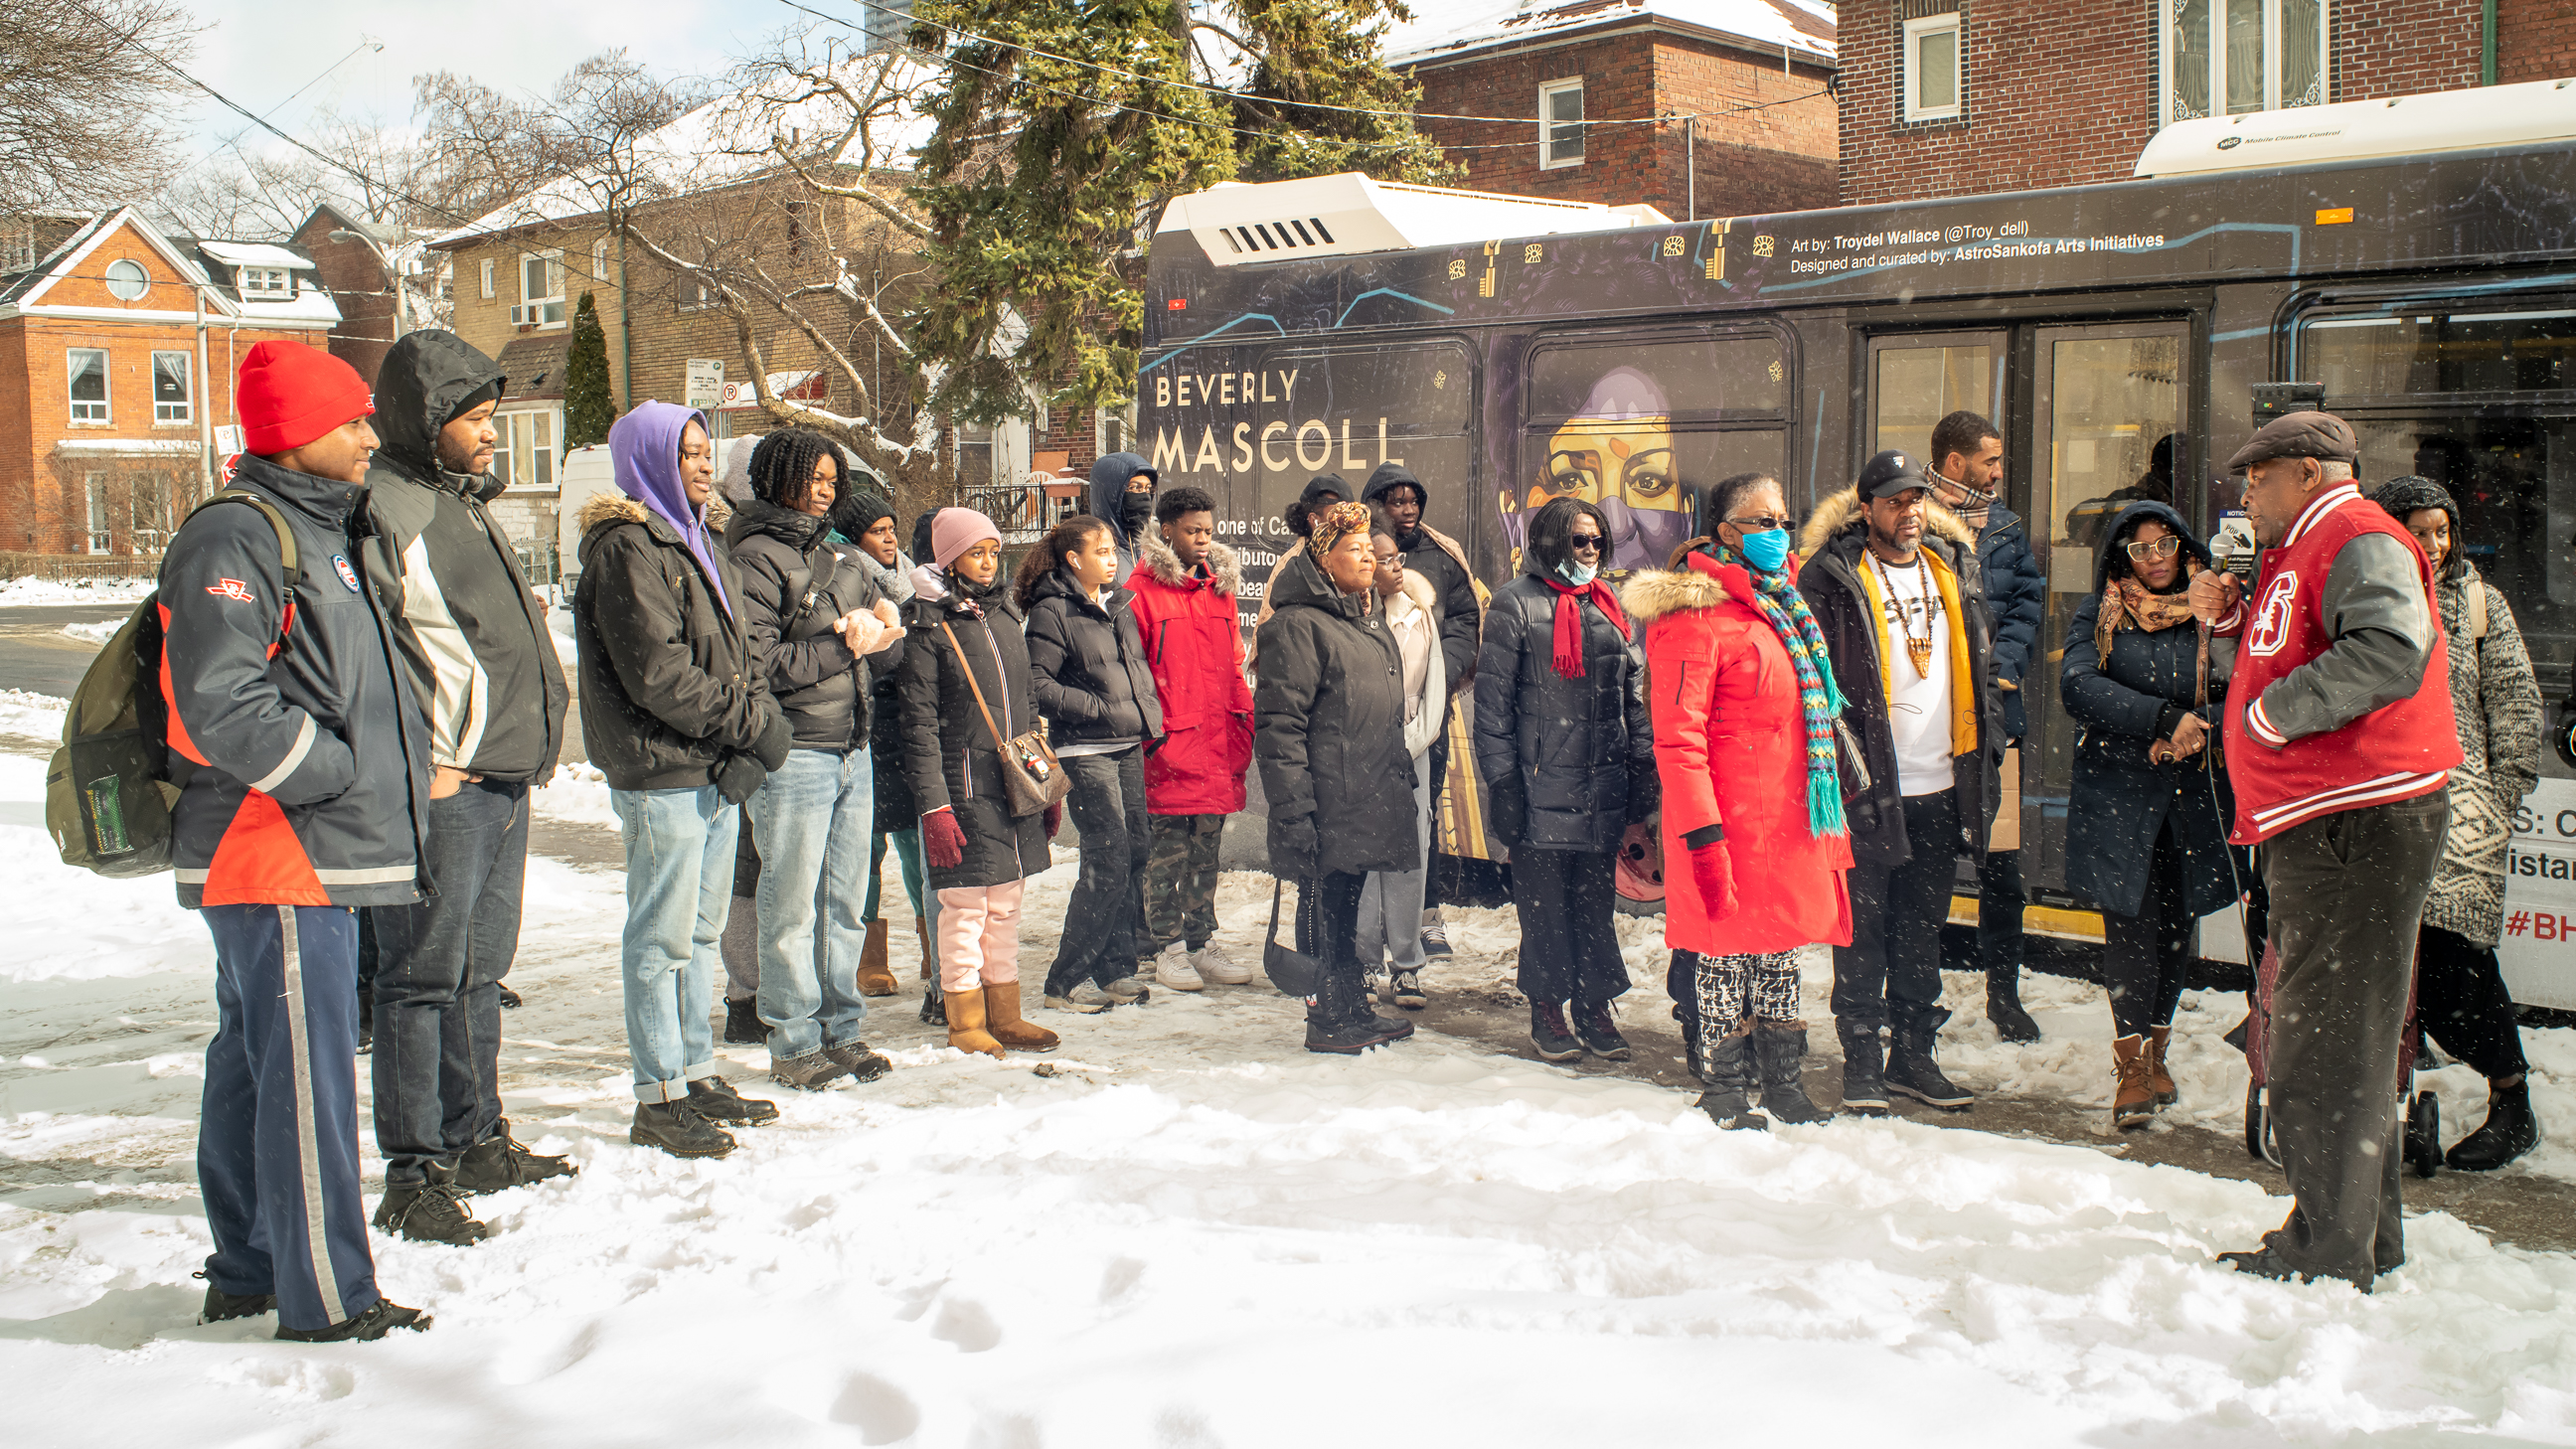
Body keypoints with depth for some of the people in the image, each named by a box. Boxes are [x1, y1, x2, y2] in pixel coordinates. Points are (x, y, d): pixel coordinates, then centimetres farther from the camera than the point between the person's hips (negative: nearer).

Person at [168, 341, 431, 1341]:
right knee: (305, 1075, -6)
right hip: (278, 857, -11)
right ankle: (326, 1299, 1)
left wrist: (406, 766, 12)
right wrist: (348, 775, -17)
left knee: (253, 1062, 17)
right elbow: (219, 707, -23)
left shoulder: (316, 531, 19)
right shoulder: (235, 538, -14)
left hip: (315, 853, 11)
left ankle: (247, 1273, 29)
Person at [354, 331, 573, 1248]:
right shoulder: (381, 509, -11)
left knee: (480, 971, 16)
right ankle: (414, 1174, 3)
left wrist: (532, 743, 19)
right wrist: (420, 762, -19)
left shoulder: (467, 502, 20)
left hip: (502, 780, 9)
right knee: (424, 975, -4)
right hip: (437, 790, -9)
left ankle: (476, 1143, 27)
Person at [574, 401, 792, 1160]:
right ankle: (659, 1097, 5)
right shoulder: (627, 548, -12)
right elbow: (657, 672, -19)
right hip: (662, 774, -9)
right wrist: (752, 723, -15)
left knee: (702, 929, 16)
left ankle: (696, 1074, 26)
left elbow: (738, 657, 17)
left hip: (720, 770, 9)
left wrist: (760, 727, -1)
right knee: (661, 938, -3)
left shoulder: (701, 544, 18)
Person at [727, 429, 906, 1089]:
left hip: (853, 752, 7)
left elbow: (890, 650, 16)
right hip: (794, 756, -7)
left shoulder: (839, 553, 16)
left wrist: (882, 624, -6)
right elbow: (759, 663, -16)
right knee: (792, 909, 0)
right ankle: (794, 1044, 9)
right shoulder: (756, 557, -7)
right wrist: (844, 646, -13)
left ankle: (841, 1030, 22)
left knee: (846, 902, 12)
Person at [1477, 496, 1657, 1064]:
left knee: (1595, 894, 9)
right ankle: (1547, 1009, 13)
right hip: (1542, 783, -5)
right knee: (1544, 896, 2)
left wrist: (1642, 768, 12)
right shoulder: (1517, 605, -2)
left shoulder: (1608, 607, 15)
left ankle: (1595, 1006, 18)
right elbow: (1492, 702, -5)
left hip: (1603, 784, 5)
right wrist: (1501, 779, -10)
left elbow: (1633, 696, 18)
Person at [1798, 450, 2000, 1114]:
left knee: (1922, 927, 13)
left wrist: (1987, 749, 13)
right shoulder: (1832, 579, -7)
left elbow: (1979, 668, 18)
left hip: (1942, 788, 5)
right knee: (1865, 928, 0)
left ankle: (1914, 1053, 23)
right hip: (1870, 787, -5)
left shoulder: (1955, 568, 11)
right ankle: (1860, 1060, 10)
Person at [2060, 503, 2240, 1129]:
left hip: (2192, 795, 2)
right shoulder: (2098, 617, 4)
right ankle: (2131, 1061, 0)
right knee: (2132, 921, -9)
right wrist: (2164, 718, -20)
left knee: (2177, 923, 7)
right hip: (2118, 794, -2)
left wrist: (2194, 731, -11)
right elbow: (2077, 685, -12)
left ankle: (2154, 1048, 23)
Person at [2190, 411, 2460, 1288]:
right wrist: (2229, 619, 11)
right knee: (2333, 1040, 17)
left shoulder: (2359, 539, -11)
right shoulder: (2302, 556, 22)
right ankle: (2363, 1237, 28)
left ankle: (2331, 1256, 2)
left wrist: (2272, 712, -19)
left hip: (2357, 822, -11)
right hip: (2324, 828, 11)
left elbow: (2389, 655, -28)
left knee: (2325, 1047, -6)